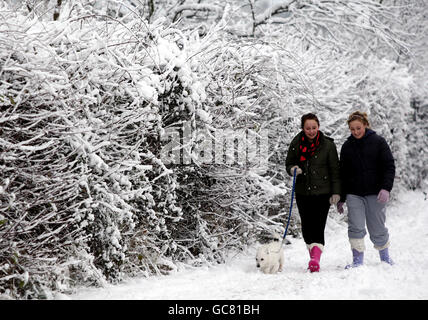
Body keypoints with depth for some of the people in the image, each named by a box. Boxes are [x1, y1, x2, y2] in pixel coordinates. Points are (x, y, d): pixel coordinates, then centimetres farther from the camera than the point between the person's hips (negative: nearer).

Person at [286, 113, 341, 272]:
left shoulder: (327, 145, -3)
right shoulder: (296, 144, 3)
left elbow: (335, 170, 0)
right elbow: (288, 164, 13)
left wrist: (336, 192, -5)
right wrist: (293, 169, -11)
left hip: (322, 192, -3)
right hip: (302, 192, 3)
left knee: (318, 227, -11)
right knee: (306, 227, 6)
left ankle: (315, 260, -16)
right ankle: (313, 256, 20)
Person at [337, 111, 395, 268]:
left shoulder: (378, 142, 0)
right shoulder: (347, 146, 9)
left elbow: (389, 167, -3)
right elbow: (343, 174, 13)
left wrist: (386, 188, -16)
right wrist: (341, 198, 12)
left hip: (375, 194, -2)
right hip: (354, 195, 2)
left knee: (377, 229, 5)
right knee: (355, 228, -8)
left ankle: (385, 258, 25)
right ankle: (358, 260, 0)